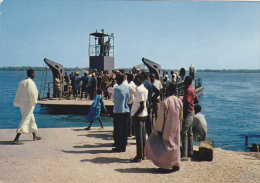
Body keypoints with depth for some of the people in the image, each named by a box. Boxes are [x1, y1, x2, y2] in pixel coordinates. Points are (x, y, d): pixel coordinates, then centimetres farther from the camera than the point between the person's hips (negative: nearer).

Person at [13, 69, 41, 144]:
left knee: (31, 119, 20)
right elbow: (32, 93, -20)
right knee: (25, 120, -9)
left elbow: (18, 93, 14)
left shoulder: (21, 82, 11)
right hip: (28, 104, -10)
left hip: (22, 103, 10)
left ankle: (34, 136, 32)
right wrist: (34, 101, -8)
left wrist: (17, 102, 17)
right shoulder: (30, 82, -15)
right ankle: (16, 139, -13)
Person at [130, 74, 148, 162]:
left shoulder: (139, 90, -17)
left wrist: (135, 115, -16)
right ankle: (143, 155, 21)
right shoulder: (144, 89, 12)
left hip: (138, 115, -9)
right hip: (143, 115, 9)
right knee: (143, 136, 13)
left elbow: (142, 106, -22)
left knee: (139, 137, -4)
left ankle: (139, 157, 2)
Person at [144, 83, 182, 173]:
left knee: (166, 145, 6)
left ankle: (165, 166, 8)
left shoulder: (164, 102, -18)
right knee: (175, 145, 16)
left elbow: (161, 118, -15)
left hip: (167, 128, -5)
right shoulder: (179, 101, -1)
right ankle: (176, 164, 24)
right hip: (176, 128, 5)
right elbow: (181, 116, 7)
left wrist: (158, 130, -7)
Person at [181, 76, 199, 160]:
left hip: (187, 113, -10)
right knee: (189, 133, 16)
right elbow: (196, 100, 22)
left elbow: (187, 103, -23)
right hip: (191, 113, 10)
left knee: (184, 133, -12)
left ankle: (184, 155, -14)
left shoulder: (188, 90, -16)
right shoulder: (192, 90, 13)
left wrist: (183, 115, -22)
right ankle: (190, 152, 24)